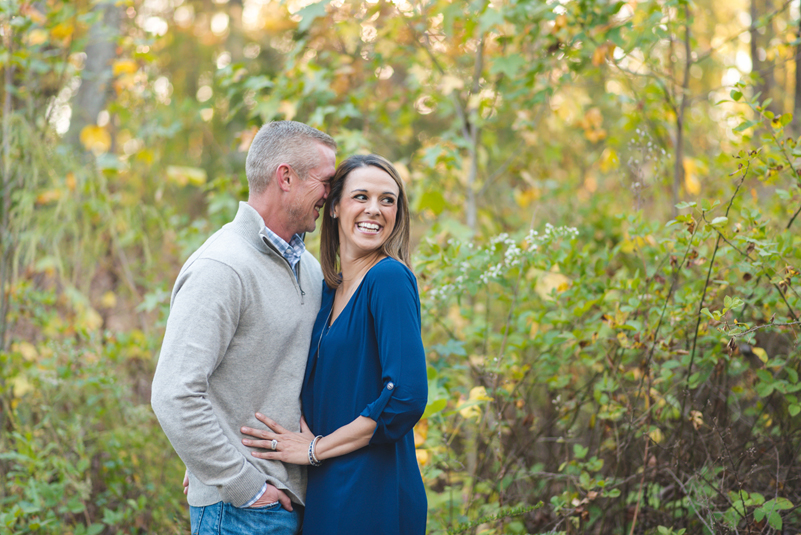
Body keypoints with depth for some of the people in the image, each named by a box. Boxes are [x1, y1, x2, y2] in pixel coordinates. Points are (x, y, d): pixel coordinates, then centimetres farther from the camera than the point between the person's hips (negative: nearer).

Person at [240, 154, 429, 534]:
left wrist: (317, 448, -13)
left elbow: (407, 397, -23)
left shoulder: (390, 278, -14)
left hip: (372, 500, -7)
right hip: (325, 495, 8)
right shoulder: (329, 289, 10)